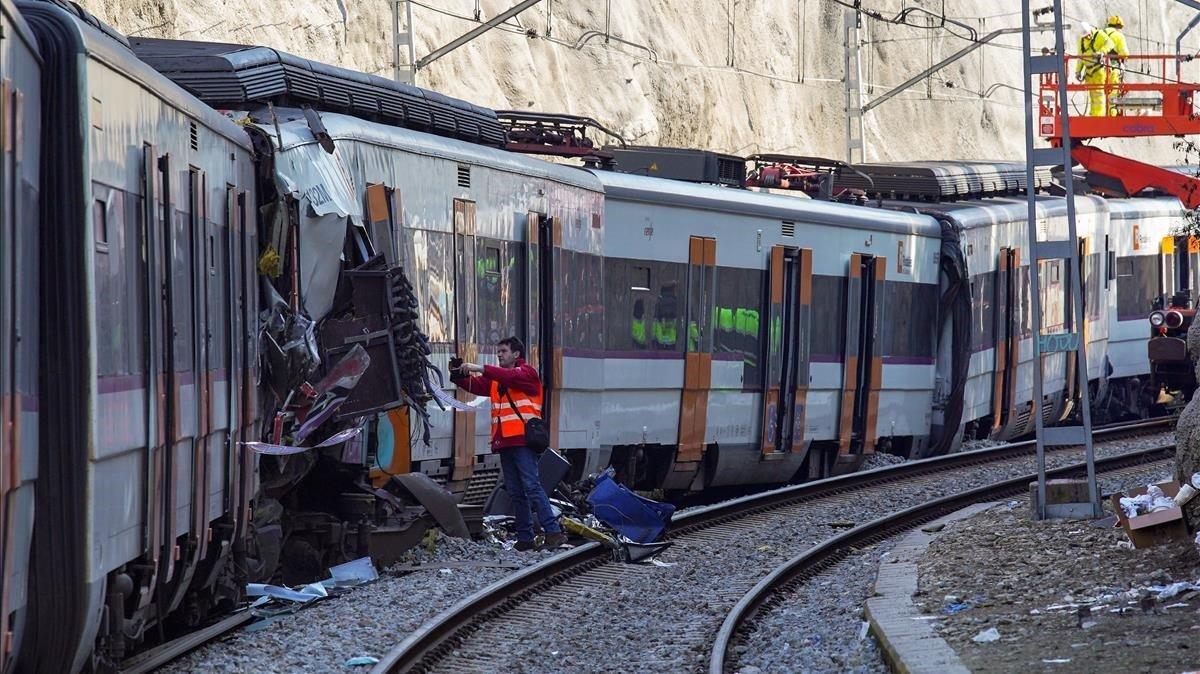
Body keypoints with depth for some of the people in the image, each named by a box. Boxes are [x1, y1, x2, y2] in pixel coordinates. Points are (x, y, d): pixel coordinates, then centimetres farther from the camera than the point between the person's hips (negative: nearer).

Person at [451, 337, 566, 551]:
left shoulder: (526, 372, 1)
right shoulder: (496, 378, 22)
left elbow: (511, 377, -18)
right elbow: (475, 386, 13)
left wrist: (479, 369, -22)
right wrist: (459, 375, -5)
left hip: (523, 440, -7)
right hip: (505, 442, 7)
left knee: (532, 486, -15)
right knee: (515, 492, 6)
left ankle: (553, 532, -17)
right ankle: (525, 537, 9)